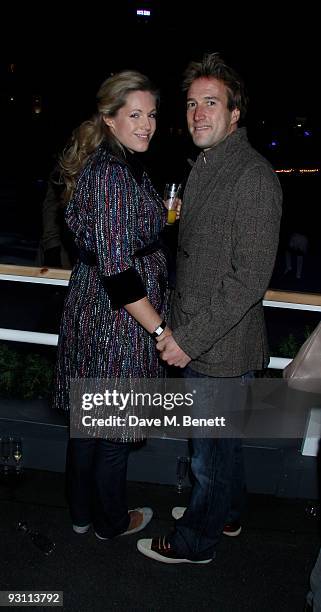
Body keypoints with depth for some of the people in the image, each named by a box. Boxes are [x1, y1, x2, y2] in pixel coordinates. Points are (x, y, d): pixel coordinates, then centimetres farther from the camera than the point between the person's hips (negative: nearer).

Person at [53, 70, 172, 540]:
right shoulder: (114, 173, -22)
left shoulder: (105, 162, 10)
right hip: (118, 319, -10)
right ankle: (111, 521, 35)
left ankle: (81, 511, 42)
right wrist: (160, 330, -20)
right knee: (116, 428, 11)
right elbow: (116, 271, -26)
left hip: (89, 304, 10)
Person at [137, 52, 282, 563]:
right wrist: (178, 326, 14)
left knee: (212, 450, 11)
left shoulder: (254, 177, -19)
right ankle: (225, 513, 48)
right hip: (196, 339, 9)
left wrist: (190, 338, -20)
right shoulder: (204, 167, 11)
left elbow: (250, 279, -23)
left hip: (222, 347, -9)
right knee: (219, 441, 25)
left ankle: (196, 541, 33)